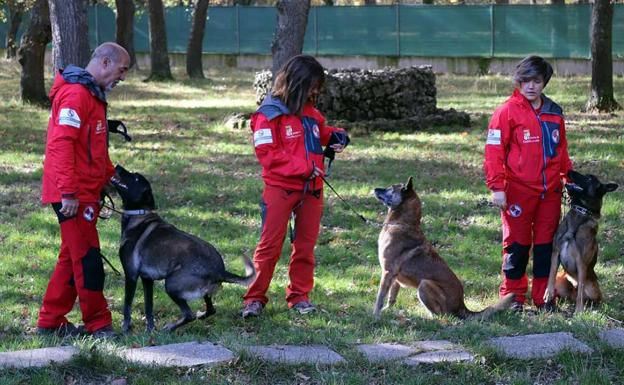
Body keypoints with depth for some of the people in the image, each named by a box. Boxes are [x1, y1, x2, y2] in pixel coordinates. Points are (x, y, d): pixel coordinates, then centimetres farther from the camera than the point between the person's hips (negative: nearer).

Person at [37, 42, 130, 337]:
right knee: (87, 260, -5)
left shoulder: (92, 94, 19)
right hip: (74, 196, -11)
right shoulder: (76, 94, -15)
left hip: (84, 193, 11)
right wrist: (68, 193, -26)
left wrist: (111, 175, 16)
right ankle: (98, 325, 1)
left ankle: (51, 322, 20)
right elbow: (62, 144, -23)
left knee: (72, 258, 14)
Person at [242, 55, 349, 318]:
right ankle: (255, 298, -1)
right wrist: (304, 167, -19)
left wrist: (334, 136, 6)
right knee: (270, 244, -6)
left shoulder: (310, 111, 11)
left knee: (305, 244, 10)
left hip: (311, 189, 7)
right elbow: (267, 153, -16)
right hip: (280, 188, -7)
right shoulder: (270, 114, -11)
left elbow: (320, 131, 31)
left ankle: (299, 295, 19)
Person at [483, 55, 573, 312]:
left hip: (550, 191, 5)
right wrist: (497, 187, -14)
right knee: (517, 244, 1)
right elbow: (494, 151, -9)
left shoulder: (554, 113, 11)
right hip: (518, 191, -5)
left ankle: (543, 297, 16)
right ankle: (513, 297, 11)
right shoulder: (508, 112, -6)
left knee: (546, 243, 8)